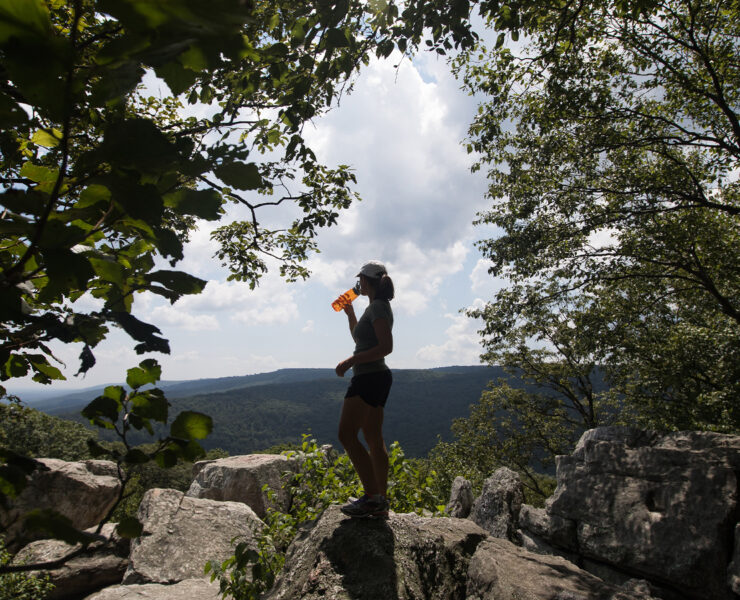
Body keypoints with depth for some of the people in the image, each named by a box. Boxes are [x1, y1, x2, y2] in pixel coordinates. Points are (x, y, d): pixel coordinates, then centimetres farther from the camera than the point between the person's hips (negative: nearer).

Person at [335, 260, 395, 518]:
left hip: (370, 377, -10)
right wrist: (350, 313, 24)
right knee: (374, 439, 10)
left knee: (347, 434, -10)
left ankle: (372, 496, -11)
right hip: (376, 377, 10)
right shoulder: (380, 307, 19)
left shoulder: (377, 307, -11)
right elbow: (359, 337, 31)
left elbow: (386, 346, -22)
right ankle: (381, 501, 13)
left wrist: (351, 361, -21)